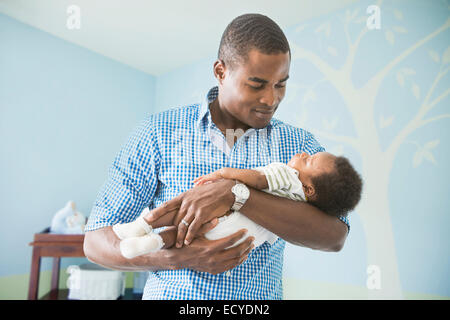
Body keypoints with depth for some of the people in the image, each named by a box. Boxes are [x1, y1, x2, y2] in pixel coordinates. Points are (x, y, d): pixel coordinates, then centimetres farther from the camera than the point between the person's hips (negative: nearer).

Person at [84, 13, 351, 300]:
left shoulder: (299, 144, 0)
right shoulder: (158, 133, -4)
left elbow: (335, 236, -14)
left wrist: (236, 195, -25)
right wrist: (176, 257, -20)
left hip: (261, 294, 1)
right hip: (170, 292, 0)